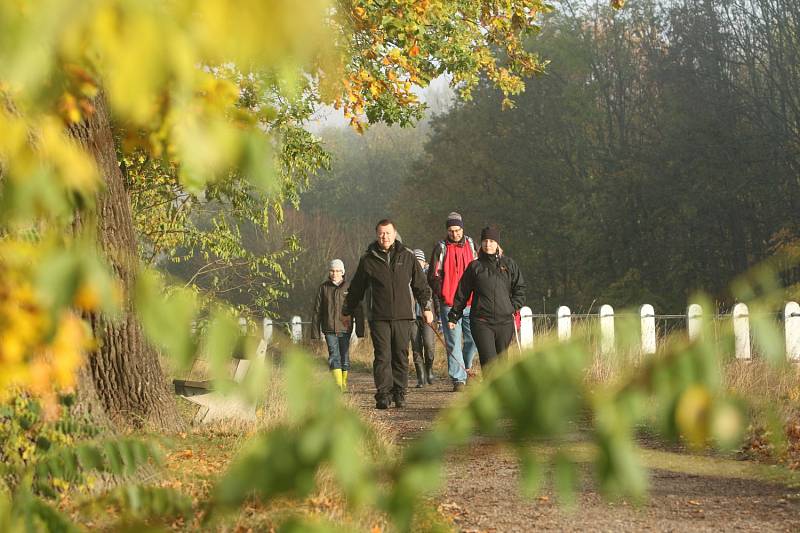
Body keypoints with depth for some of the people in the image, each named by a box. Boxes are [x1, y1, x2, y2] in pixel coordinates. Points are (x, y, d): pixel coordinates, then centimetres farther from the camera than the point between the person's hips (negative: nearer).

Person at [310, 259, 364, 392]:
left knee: (345, 357, 5)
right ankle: (338, 384, -18)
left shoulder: (350, 287, 2)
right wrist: (315, 331, 6)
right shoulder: (323, 288, 6)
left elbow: (357, 311, 4)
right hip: (329, 330, 0)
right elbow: (317, 311, 9)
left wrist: (360, 330, 1)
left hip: (345, 329, 0)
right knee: (334, 356, -11)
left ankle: (344, 384, 19)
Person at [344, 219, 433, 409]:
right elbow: (356, 289, 13)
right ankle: (383, 395, -6)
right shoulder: (368, 260, 5)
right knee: (382, 357, -7)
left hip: (403, 315, 1)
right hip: (378, 317, -1)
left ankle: (399, 393, 13)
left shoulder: (407, 257, 7)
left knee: (401, 356, 4)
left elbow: (421, 285, 15)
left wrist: (427, 307, 12)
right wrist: (347, 312, 17)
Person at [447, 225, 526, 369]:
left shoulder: (509, 264, 9)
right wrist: (453, 317, 9)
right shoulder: (475, 266, 5)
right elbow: (462, 294, 9)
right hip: (481, 322, -2)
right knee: (489, 360, -13)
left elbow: (520, 288, 14)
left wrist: (514, 308, 1)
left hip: (505, 321, 2)